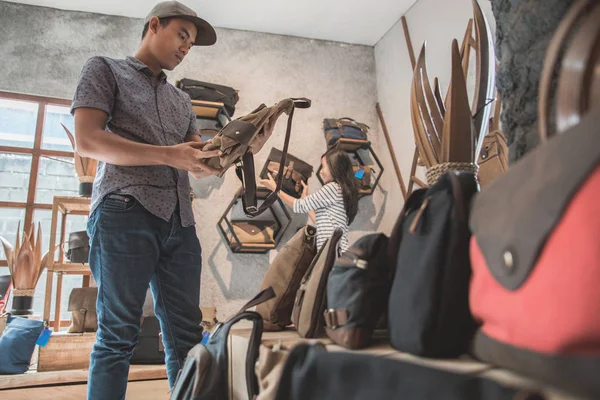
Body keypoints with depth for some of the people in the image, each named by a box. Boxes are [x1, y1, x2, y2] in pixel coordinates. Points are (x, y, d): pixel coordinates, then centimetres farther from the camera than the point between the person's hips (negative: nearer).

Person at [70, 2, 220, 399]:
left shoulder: (182, 100, 26)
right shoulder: (105, 69, 10)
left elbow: (199, 165, 20)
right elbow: (87, 140, -5)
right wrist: (168, 155, -12)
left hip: (180, 221, 6)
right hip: (125, 213, -5)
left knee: (186, 333, 3)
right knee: (119, 335, -3)